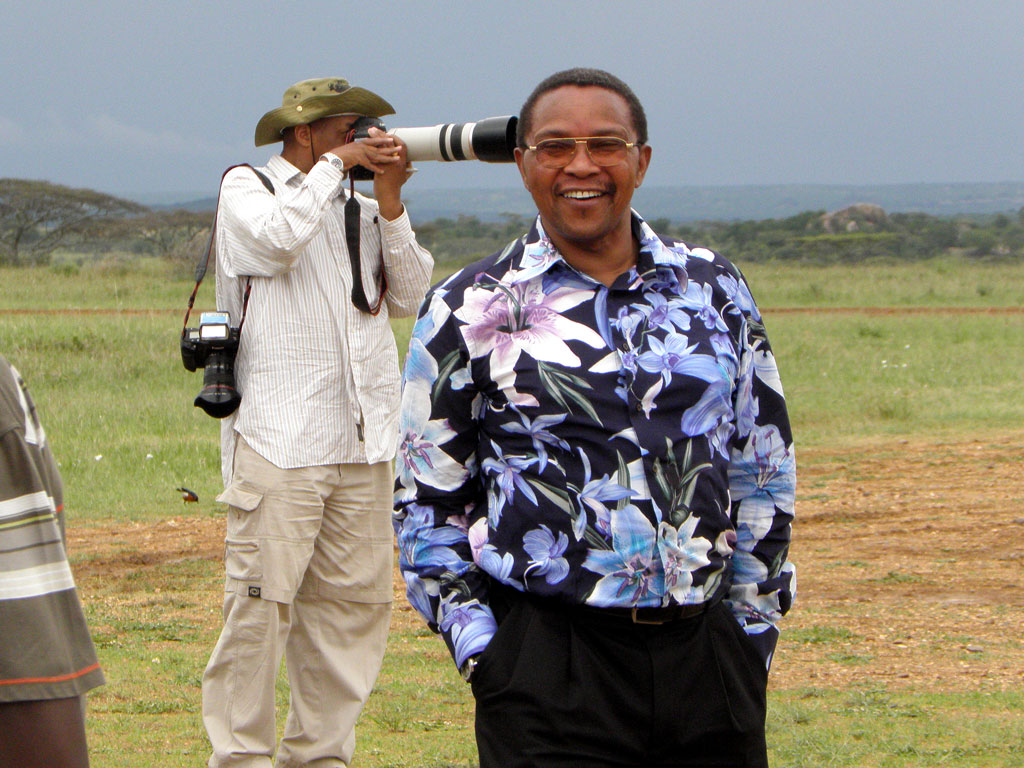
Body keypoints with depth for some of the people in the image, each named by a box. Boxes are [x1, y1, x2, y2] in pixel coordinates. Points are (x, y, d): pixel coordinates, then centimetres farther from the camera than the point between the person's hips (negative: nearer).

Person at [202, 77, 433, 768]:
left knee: (354, 606, 4)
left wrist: (390, 200, 1)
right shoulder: (246, 188, 5)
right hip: (276, 444, -6)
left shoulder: (362, 210, 20)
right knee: (262, 605, -8)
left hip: (364, 446, 6)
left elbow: (410, 298, 9)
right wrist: (336, 164, -6)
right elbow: (277, 237, -17)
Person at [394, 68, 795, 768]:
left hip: (706, 650, 3)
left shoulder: (715, 289, 10)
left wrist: (753, 630, 12)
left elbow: (765, 472, 16)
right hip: (551, 669, -2)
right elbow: (427, 503, 6)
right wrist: (478, 646, -2)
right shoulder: (469, 311, 3)